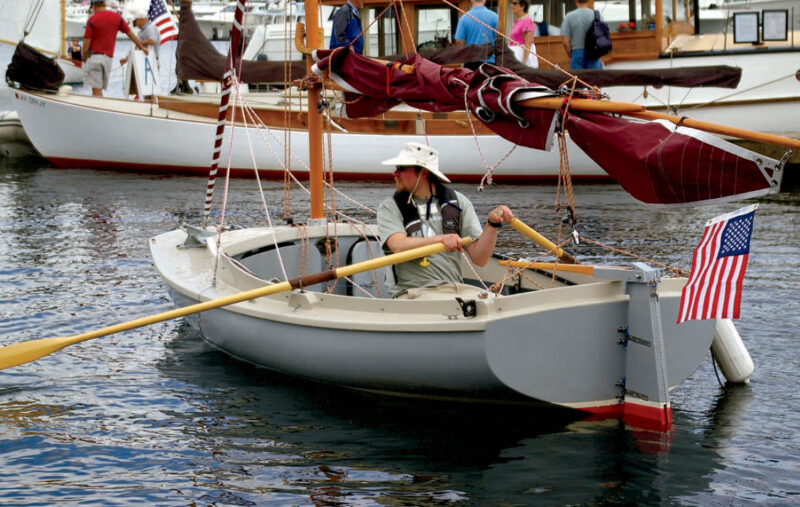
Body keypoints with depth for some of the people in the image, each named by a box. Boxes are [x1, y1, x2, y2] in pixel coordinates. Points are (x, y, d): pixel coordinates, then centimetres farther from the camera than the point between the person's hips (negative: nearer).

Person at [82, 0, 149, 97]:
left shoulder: (92, 19, -7)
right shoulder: (117, 17, 7)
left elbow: (87, 41, -9)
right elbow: (130, 33, 15)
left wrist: (84, 56, 6)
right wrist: (141, 47, 25)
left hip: (94, 56, -5)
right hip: (108, 58, 5)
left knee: (96, 89, -6)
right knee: (100, 89, 13)